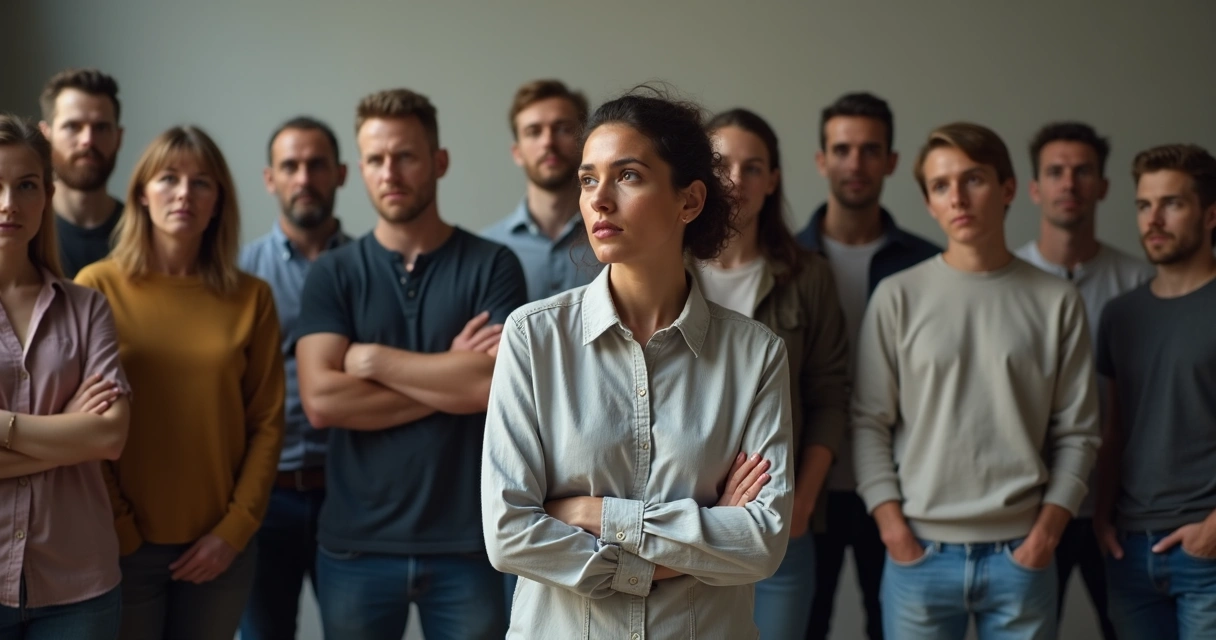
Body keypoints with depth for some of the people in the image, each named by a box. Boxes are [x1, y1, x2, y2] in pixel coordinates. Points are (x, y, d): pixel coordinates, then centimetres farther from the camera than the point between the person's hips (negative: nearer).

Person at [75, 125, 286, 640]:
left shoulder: (251, 298, 3)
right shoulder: (97, 286, -3)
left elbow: (267, 424, 2)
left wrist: (235, 528, -6)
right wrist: (117, 531, -7)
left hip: (219, 546, 2)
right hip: (124, 545, -2)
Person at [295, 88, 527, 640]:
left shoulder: (492, 266, 0)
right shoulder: (332, 274, 3)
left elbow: (498, 385, -15)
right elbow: (321, 401, -10)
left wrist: (374, 359, -9)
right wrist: (452, 377, -10)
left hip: (466, 542, -1)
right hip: (355, 544, 1)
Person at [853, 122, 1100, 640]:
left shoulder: (1057, 302, 3)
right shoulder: (898, 297, 1)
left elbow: (1076, 433, 4)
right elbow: (869, 423, 0)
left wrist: (1047, 529, -4)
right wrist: (893, 528, -6)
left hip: (1021, 553, 1)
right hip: (920, 553, 0)